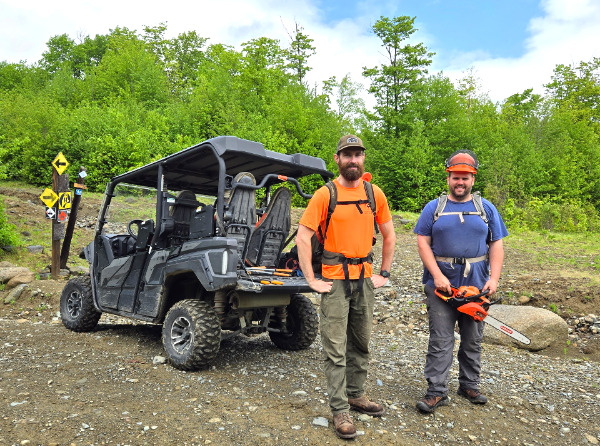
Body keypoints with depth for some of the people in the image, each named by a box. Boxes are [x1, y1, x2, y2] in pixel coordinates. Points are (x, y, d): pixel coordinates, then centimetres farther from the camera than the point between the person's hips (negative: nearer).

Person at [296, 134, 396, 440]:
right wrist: (312, 280, -13)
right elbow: (302, 237, -11)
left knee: (360, 343, 17)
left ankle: (356, 395, 34)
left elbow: (389, 236, 13)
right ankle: (340, 410, 13)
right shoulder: (325, 195, -8)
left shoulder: (375, 194, 4)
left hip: (365, 277, 4)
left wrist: (384, 273, 8)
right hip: (335, 279, -4)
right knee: (335, 348, 0)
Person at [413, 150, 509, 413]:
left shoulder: (486, 208, 9)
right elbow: (423, 242, -3)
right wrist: (437, 276, -14)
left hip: (476, 285, 3)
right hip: (442, 283, -2)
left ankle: (469, 385, 30)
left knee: (473, 340, 14)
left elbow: (496, 246, 5)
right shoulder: (434, 208, 4)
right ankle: (436, 392, 5)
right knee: (440, 340, -2)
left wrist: (493, 279, -8)